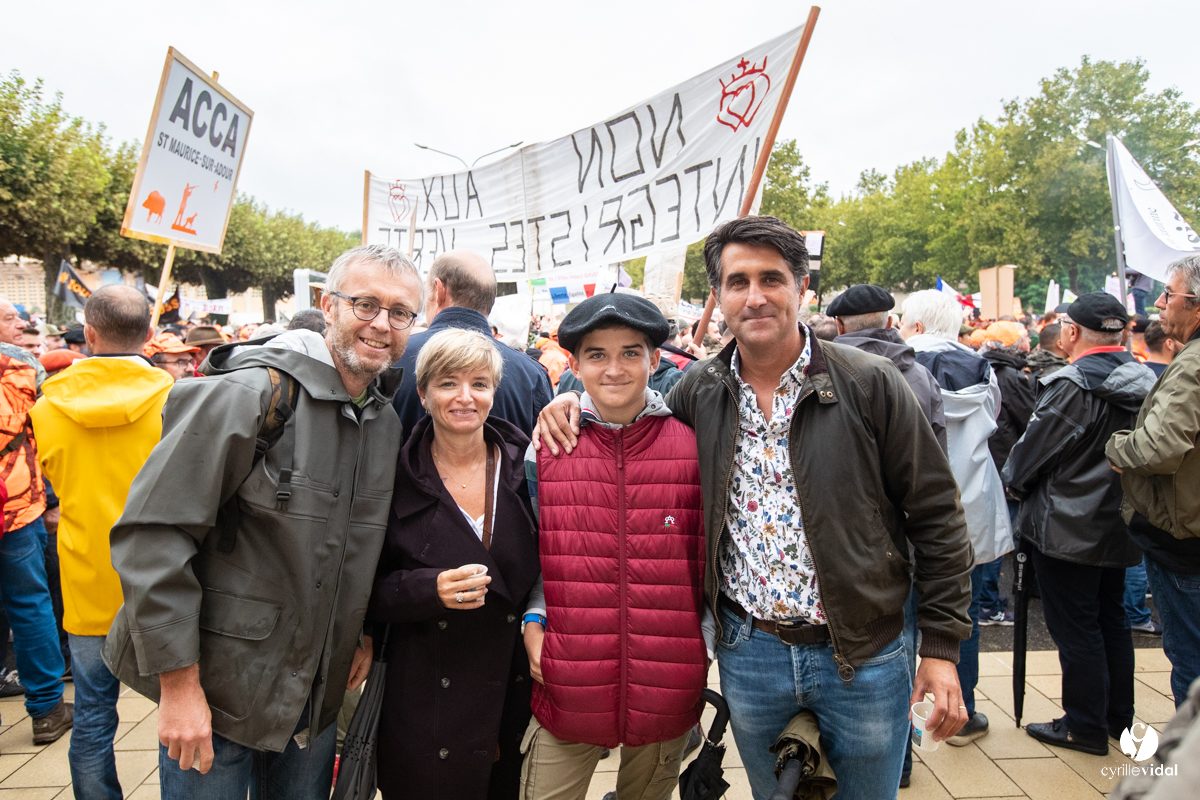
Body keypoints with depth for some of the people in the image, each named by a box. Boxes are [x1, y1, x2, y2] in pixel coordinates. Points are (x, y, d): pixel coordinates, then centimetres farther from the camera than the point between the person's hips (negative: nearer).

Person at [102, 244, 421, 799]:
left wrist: (366, 631, 9)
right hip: (218, 687, -6)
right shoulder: (254, 394, -19)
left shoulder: (388, 421, 4)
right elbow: (153, 533, -21)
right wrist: (179, 682, -19)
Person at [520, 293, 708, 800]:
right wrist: (533, 622, -3)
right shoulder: (547, 446, -1)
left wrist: (705, 644, -1)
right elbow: (530, 551, 9)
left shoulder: (696, 447, -4)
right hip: (567, 686, 0)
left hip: (669, 688, 0)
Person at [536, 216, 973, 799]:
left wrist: (941, 647, -7)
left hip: (863, 657, -2)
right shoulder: (698, 392, -2)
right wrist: (576, 401, -3)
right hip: (748, 651, 2)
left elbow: (936, 517, -6)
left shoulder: (869, 385, -10)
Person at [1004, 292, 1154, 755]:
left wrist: (1012, 482, 4)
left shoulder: (1073, 384, -22)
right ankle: (1118, 716, 32)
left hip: (1069, 528, -8)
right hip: (1118, 524, 8)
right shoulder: (1142, 382, 3)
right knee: (1112, 619, 19)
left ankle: (1085, 726, 14)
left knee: (1074, 626, 3)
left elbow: (1033, 448, -15)